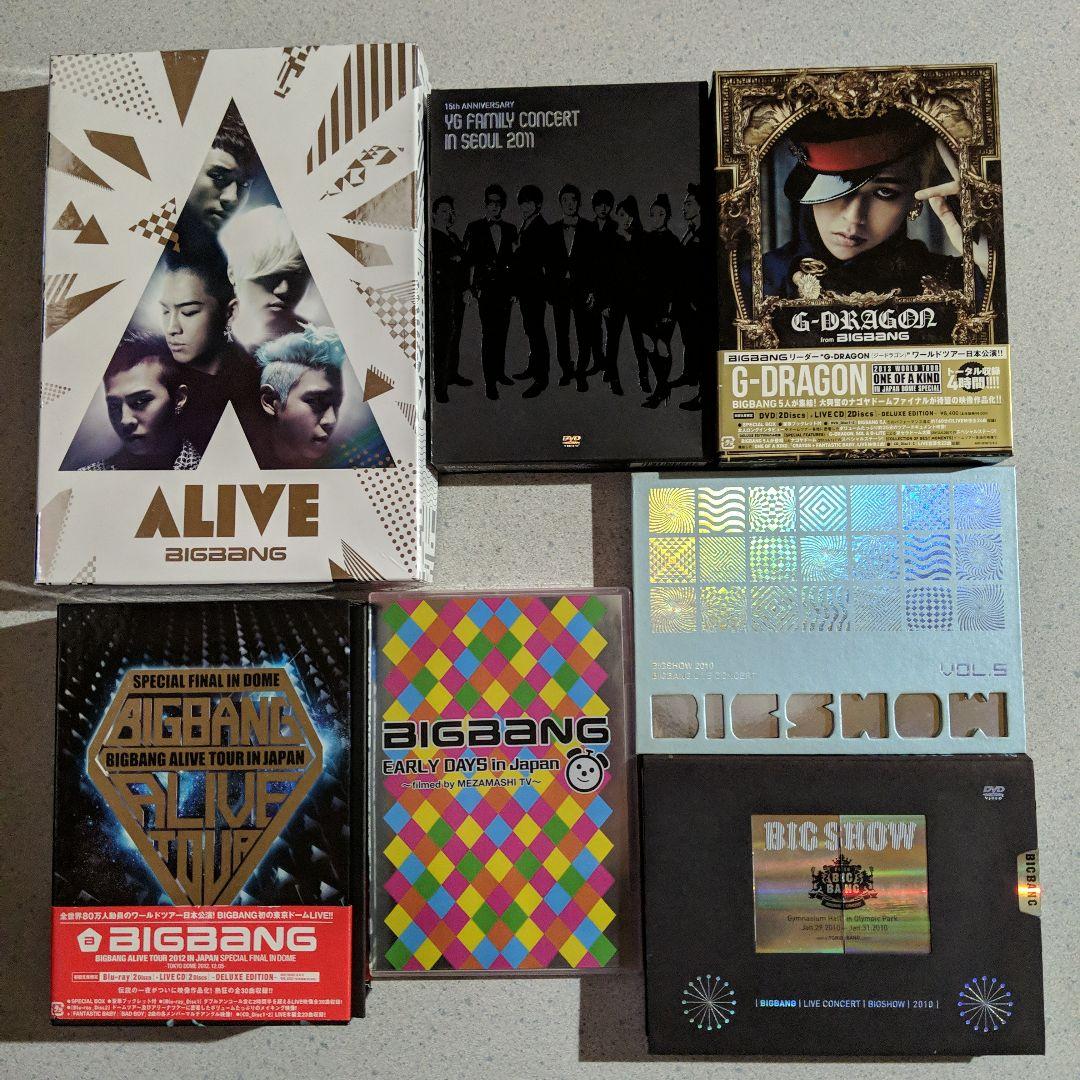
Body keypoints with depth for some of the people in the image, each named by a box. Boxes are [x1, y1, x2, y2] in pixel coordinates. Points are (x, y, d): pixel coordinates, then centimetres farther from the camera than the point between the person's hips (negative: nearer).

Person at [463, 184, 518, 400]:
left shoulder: (509, 230, 12)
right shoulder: (475, 228, 3)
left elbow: (514, 261, 12)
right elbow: (469, 259, 0)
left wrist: (514, 289, 7)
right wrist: (471, 286, -8)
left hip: (505, 285, 4)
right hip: (485, 286, -4)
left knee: (502, 331, 8)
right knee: (489, 332, -8)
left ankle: (499, 372, 23)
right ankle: (490, 381, -7)